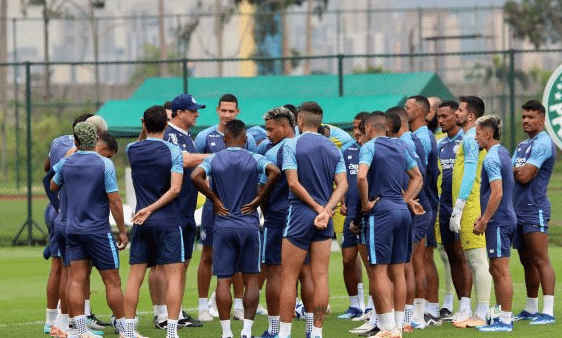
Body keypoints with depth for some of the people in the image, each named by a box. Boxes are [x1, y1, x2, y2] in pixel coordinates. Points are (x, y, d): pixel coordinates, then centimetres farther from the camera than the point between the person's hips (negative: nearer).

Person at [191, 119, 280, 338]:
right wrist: (258, 199, -6)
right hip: (249, 226, 0)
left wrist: (214, 199, -4)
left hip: (223, 227, 0)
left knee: (223, 280, 2)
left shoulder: (213, 160, 2)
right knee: (251, 279, 6)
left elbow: (196, 176, -15)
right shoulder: (255, 160, 0)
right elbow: (274, 172, -17)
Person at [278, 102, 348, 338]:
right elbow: (342, 184, 0)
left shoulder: (292, 145, -5)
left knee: (289, 277, 1)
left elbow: (293, 183, -13)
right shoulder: (333, 149, 10)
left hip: (300, 213, -4)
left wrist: (318, 208, -7)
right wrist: (326, 210, -10)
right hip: (325, 220, 4)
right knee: (320, 277, 4)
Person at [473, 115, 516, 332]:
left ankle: (505, 321, -5)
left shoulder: (492, 159, -16)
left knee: (501, 271, -7)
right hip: (505, 219, 10)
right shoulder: (503, 154, 16)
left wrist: (483, 222, -18)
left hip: (498, 222, -10)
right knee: (496, 270, 15)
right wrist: (483, 217, 23)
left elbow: (497, 194, -23)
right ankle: (501, 315, 20)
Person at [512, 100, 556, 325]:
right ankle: (531, 309, 20)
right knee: (527, 262, 13)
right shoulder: (523, 146, 19)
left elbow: (524, 176, -16)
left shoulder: (543, 144, -11)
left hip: (535, 210, -9)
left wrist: (515, 170, 2)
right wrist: (520, 171, -5)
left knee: (540, 260, -12)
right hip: (519, 210, 9)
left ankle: (548, 312, -15)